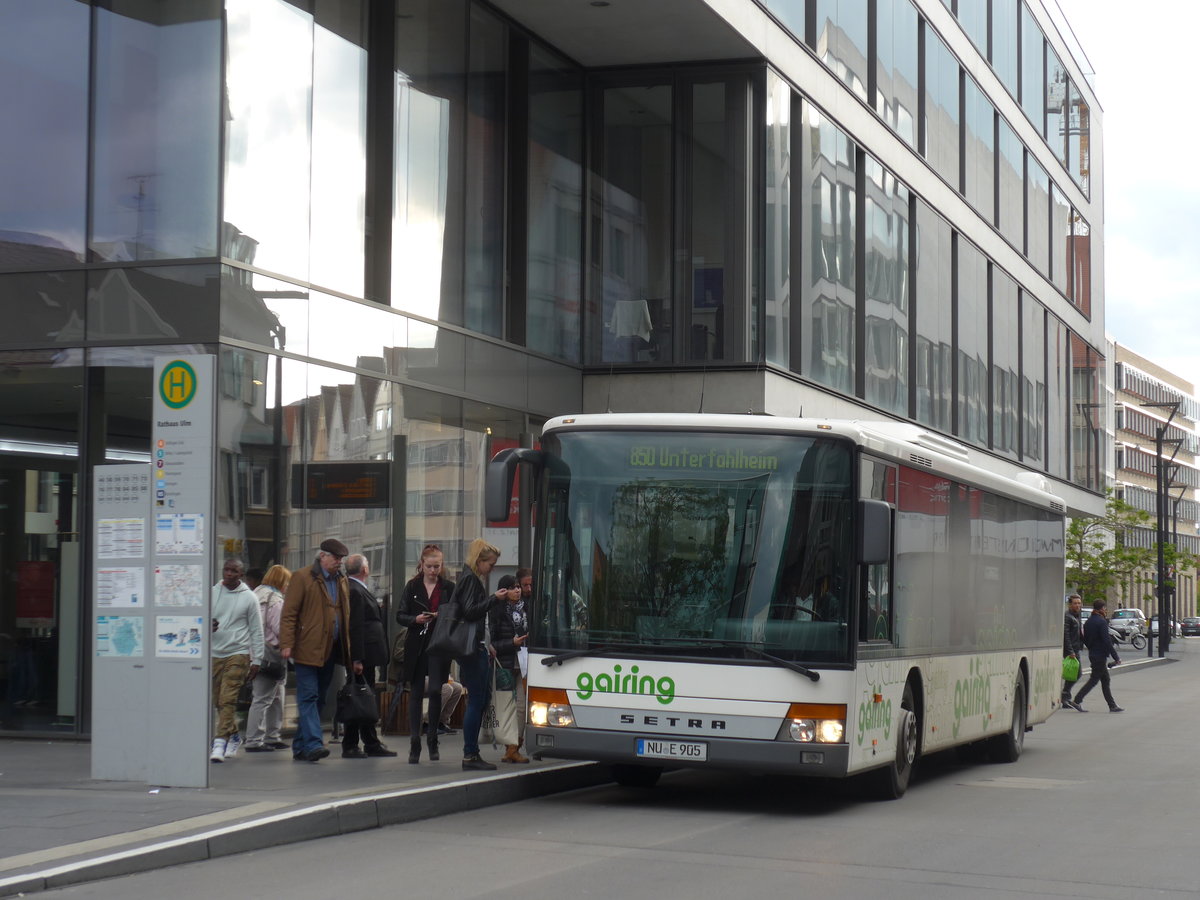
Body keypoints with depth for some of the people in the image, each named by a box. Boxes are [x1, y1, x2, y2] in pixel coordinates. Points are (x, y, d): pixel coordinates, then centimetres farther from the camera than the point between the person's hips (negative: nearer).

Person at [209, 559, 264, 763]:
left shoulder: (249, 597, 1)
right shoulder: (211, 592, 6)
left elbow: (256, 630, 4)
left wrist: (256, 660, 1)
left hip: (238, 653, -3)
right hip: (213, 653, 3)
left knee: (228, 699, -13)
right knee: (217, 700, 8)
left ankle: (220, 742, -15)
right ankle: (234, 736, 26)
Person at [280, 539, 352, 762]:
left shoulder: (341, 581, 16)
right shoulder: (302, 578, -3)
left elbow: (345, 615, 21)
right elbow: (288, 614, -6)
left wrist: (346, 648, 13)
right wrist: (287, 644, -15)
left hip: (330, 650, 7)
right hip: (308, 650, -7)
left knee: (318, 699, 8)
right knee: (308, 697, -10)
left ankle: (300, 747, 14)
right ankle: (313, 744, -17)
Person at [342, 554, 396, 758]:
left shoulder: (359, 590, 15)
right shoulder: (355, 591, -17)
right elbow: (355, 628, -21)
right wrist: (357, 659, -23)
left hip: (366, 656, 11)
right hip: (361, 655, -11)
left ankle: (371, 744, 22)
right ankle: (350, 747, 0)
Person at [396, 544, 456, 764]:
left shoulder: (448, 587, 4)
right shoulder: (412, 586, 7)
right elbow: (400, 615, 5)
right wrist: (415, 619, -14)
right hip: (416, 646, 2)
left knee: (435, 690, -13)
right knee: (415, 694, 3)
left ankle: (433, 740, 4)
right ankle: (414, 744, 7)